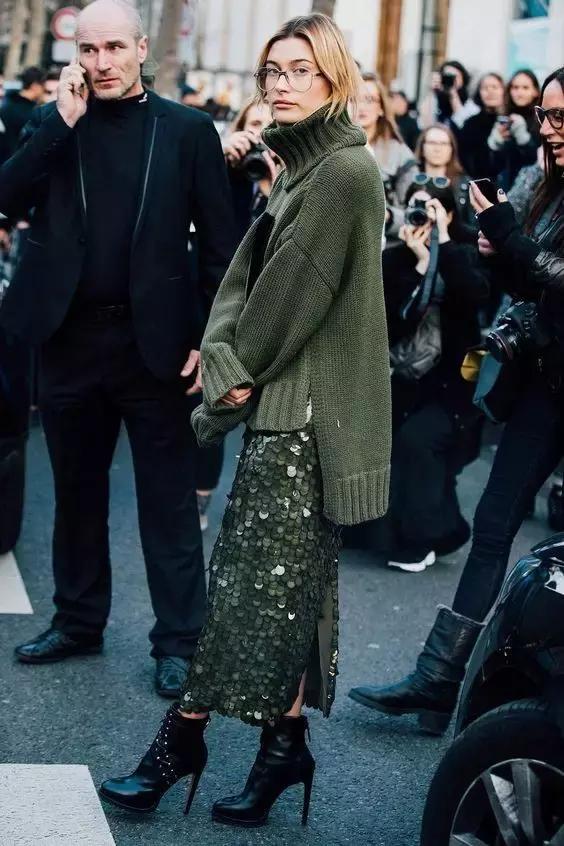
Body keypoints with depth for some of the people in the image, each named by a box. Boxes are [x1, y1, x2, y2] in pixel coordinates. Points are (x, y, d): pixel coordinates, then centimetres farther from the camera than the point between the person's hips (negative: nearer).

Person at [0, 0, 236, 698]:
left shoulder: (187, 130, -2)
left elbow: (219, 243, -1)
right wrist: (63, 119, -13)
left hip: (153, 340, -3)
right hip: (69, 337, 3)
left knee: (168, 500, 3)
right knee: (76, 491, 16)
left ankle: (179, 640, 11)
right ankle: (77, 620, 30)